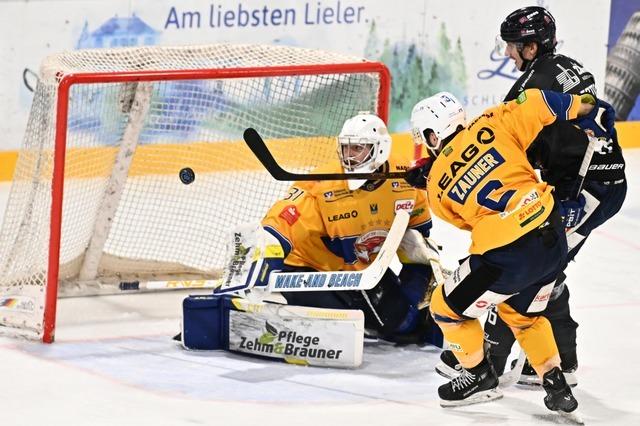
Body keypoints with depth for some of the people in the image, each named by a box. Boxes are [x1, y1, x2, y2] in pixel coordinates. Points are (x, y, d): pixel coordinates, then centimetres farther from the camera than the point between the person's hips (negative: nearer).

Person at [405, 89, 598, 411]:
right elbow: (537, 105, 0)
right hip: (553, 237, 5)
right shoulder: (491, 125, 4)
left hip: (507, 257, -5)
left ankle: (480, 376, 31)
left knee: (447, 308, 20)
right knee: (522, 313, 31)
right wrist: (579, 104, 15)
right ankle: (556, 387, 28)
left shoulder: (436, 187, 5)